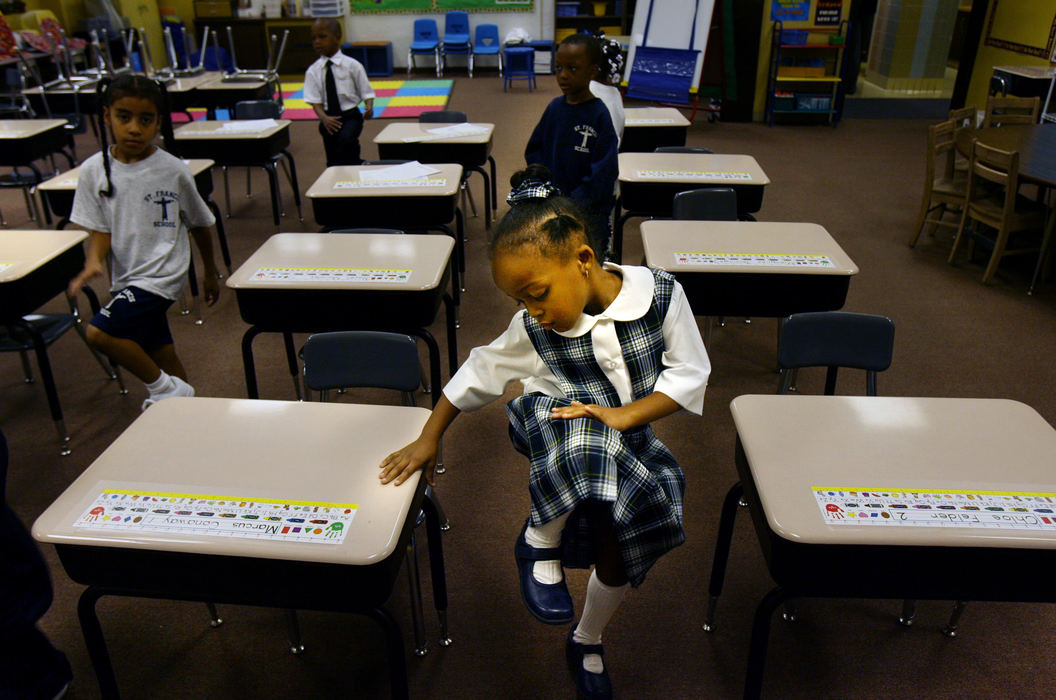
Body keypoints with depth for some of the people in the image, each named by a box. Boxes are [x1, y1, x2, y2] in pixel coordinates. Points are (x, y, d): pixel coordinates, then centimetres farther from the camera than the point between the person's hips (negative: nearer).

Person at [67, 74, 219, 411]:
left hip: (161, 274, -5)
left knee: (99, 332, -20)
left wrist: (210, 273, 12)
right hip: (126, 278, 5)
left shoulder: (173, 171, -10)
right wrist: (94, 262, -20)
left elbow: (200, 224, 2)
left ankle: (164, 387, -3)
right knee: (160, 353, 15)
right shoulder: (94, 170, -2)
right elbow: (100, 229, 1)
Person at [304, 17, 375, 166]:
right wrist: (324, 118, -23)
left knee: (346, 139, -35)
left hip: (350, 116, -3)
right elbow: (315, 101, -4)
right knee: (333, 162, 8)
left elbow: (366, 92, -2)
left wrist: (369, 107, -24)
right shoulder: (313, 71, 0)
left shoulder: (352, 65, -6)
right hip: (329, 119, 3)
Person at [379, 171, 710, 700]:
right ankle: (540, 542, -10)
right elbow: (480, 372, 1)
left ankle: (587, 643, 27)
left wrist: (624, 414, -24)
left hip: (628, 433, 2)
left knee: (619, 544, -8)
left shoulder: (660, 294, -18)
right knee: (581, 444, -39)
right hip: (557, 426, -2)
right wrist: (429, 438, 6)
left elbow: (690, 373, -11)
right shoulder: (534, 328, -13)